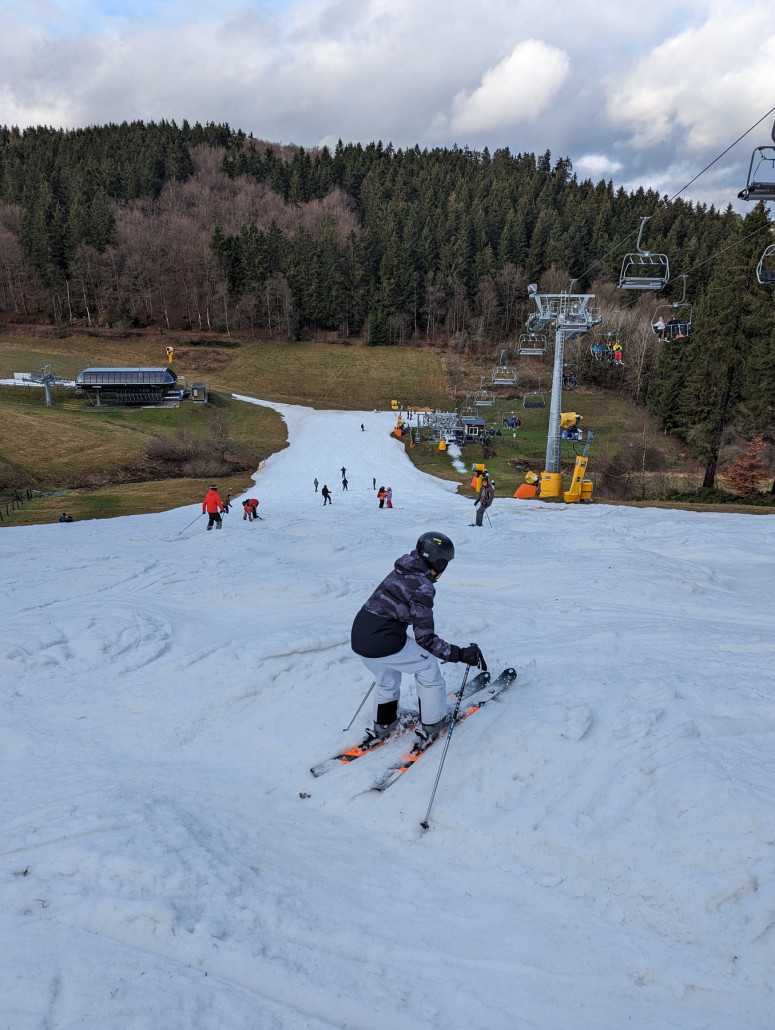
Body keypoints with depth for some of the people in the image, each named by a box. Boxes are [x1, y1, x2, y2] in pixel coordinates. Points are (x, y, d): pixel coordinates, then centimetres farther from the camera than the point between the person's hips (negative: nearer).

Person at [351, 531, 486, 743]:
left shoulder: (400, 571, 11)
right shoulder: (422, 586, -15)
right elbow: (426, 639, -15)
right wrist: (460, 654, -14)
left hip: (358, 636, 8)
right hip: (384, 644, -8)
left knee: (387, 681, 32)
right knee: (428, 666, 14)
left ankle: (382, 725, 47)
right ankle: (431, 725, 24)